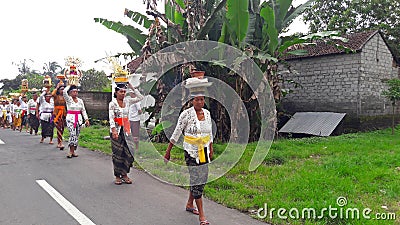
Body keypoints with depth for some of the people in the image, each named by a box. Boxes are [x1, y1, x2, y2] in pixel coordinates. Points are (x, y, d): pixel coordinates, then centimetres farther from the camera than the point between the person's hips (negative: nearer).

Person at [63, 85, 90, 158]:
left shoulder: (80, 100, 11)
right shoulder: (68, 99, 0)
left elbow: (83, 111, 12)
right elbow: (64, 91, -18)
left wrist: (86, 119, 4)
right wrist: (69, 86, -1)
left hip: (79, 119, 5)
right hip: (70, 118, -5)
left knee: (77, 135, 4)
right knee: (73, 134, -17)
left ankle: (73, 151, 11)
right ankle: (71, 151, -10)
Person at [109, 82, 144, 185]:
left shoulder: (127, 101, 9)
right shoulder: (112, 104, -5)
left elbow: (140, 97, 11)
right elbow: (111, 118, -14)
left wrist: (132, 88, 5)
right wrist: (114, 130, -25)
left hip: (126, 129, 4)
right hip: (116, 131, -4)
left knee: (128, 152, 2)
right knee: (118, 153, 1)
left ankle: (124, 174, 15)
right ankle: (117, 176, 13)